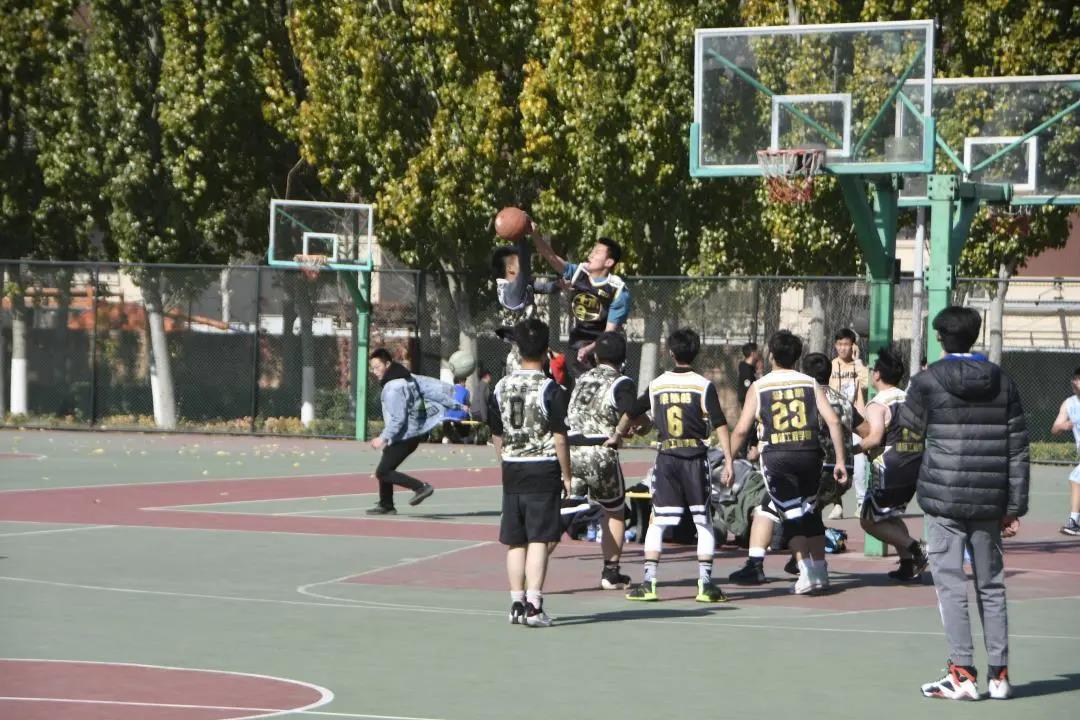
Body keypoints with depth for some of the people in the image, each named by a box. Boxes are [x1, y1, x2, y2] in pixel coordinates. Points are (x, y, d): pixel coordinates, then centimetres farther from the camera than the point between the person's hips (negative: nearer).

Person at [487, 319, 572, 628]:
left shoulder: (501, 387, 4)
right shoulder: (550, 390, -10)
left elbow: (497, 436, 11)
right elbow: (559, 438, -10)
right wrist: (566, 475, -1)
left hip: (512, 471, 4)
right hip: (543, 469, -4)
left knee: (515, 541, 10)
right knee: (538, 540, -4)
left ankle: (517, 603, 13)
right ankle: (533, 605, -9)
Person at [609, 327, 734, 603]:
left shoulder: (657, 385, 7)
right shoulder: (703, 386, -4)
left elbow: (631, 413, 20)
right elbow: (720, 425, -10)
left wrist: (616, 437, 39)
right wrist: (729, 461, -8)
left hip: (666, 456, 2)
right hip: (695, 456, -2)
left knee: (657, 522, 7)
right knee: (704, 522, 6)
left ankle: (648, 583, 1)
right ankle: (706, 583, 1)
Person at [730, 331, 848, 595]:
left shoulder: (759, 387, 4)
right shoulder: (810, 384, 8)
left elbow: (741, 430, 0)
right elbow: (833, 421, -1)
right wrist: (840, 460, 2)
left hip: (776, 457, -3)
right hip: (810, 453, 3)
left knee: (791, 516, 4)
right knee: (810, 511, 20)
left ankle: (807, 572, -9)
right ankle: (820, 571, 24)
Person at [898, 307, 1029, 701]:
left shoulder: (928, 382, -6)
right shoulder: (1002, 383, 6)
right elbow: (1018, 449, 6)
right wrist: (1015, 507, 9)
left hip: (943, 499, -4)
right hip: (989, 502, 4)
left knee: (950, 585, -2)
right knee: (991, 586, 12)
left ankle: (963, 674, -7)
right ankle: (999, 674, 13)